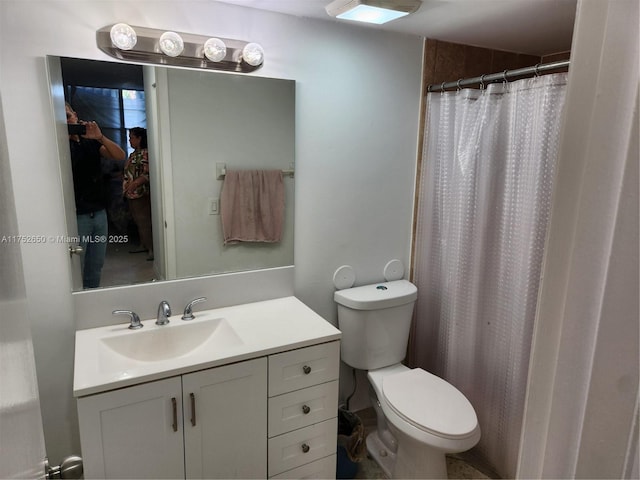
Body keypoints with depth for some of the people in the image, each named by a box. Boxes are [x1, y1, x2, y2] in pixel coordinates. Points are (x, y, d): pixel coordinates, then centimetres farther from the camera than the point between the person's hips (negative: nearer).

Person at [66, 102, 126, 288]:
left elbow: (120, 156, 0)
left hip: (99, 212, 5)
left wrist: (100, 137, -14)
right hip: (76, 216, -5)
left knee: (96, 266, 11)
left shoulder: (91, 142, 11)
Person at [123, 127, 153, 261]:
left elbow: (148, 174, -22)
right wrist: (125, 189, 18)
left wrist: (135, 184, -32)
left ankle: (152, 249, 0)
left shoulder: (145, 154, -13)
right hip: (131, 195, 10)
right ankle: (145, 245, 26)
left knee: (144, 222, -6)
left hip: (141, 195, -10)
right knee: (138, 222, 15)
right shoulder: (133, 154, 17)